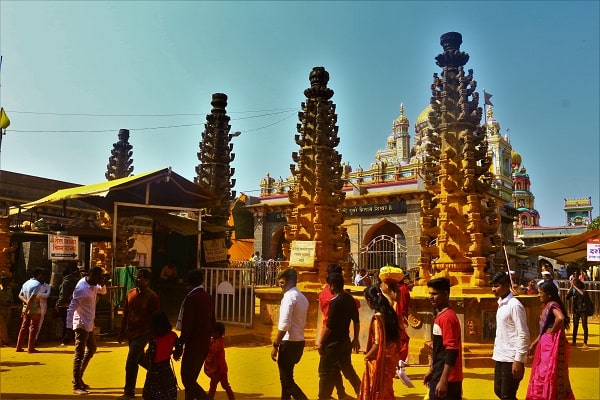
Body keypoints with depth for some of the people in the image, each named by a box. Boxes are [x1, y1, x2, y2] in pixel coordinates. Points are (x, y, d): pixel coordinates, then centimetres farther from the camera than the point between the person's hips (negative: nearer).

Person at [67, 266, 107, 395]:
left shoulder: (92, 285, 4)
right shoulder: (81, 288, -22)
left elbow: (103, 291, 19)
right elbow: (71, 308, -26)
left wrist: (102, 284, -4)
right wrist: (69, 327, -30)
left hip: (89, 324, 10)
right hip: (82, 325, -10)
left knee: (92, 349, 21)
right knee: (79, 354, -4)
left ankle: (78, 378, 31)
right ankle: (76, 386, 3)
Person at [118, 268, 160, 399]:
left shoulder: (152, 296, -13)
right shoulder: (130, 293, 4)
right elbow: (125, 314, 12)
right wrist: (122, 333, 14)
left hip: (142, 333, -6)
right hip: (131, 333, 6)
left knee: (131, 363, -8)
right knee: (140, 359, 18)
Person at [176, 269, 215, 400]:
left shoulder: (191, 298, -16)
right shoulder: (208, 298, 7)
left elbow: (187, 325, -19)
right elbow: (212, 322, 14)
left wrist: (181, 344, -12)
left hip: (193, 345, -8)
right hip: (205, 345, 8)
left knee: (187, 379, -3)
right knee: (191, 378, 17)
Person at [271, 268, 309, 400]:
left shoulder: (289, 296, -16)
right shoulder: (303, 298, 12)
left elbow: (284, 325, -23)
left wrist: (275, 345, -18)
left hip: (289, 343, -9)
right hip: (299, 341, 9)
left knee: (287, 380, 0)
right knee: (286, 377, 21)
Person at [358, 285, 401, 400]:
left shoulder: (377, 317, -22)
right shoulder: (390, 313, 1)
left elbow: (378, 343, -23)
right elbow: (397, 336, 6)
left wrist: (367, 356, -8)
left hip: (380, 360, -7)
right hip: (390, 357, 7)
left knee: (378, 391, 9)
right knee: (385, 388, 21)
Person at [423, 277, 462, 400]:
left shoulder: (447, 317, -18)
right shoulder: (439, 315, 12)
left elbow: (452, 351, -24)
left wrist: (443, 381, -25)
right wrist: (431, 371, 22)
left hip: (447, 379, -9)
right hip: (438, 375, 9)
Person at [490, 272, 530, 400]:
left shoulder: (514, 305, -15)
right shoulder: (501, 303, 11)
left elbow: (523, 335, -18)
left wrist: (519, 360, -19)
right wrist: (496, 352, 16)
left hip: (511, 358, -9)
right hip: (500, 357, 9)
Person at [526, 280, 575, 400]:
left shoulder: (553, 305, -16)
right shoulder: (546, 306, 12)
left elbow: (560, 318, -39)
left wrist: (552, 331, -23)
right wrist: (534, 344, 18)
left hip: (552, 345, -10)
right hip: (545, 344, 10)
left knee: (550, 376, -1)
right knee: (543, 375, 17)